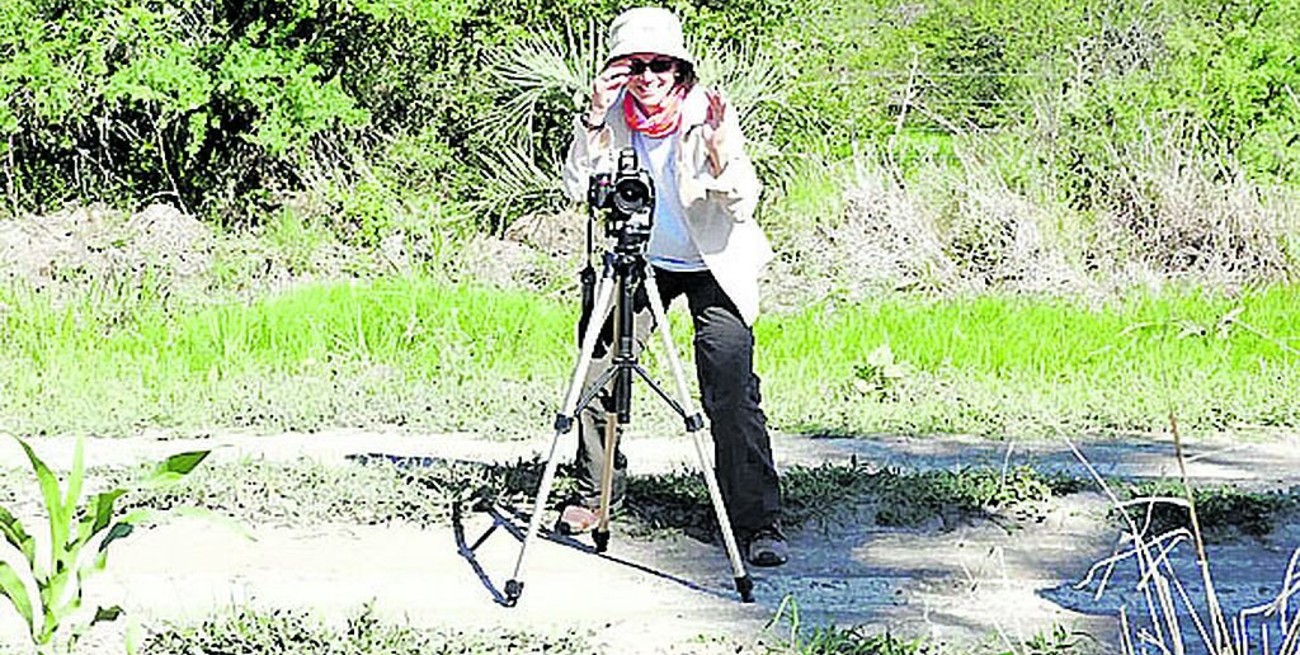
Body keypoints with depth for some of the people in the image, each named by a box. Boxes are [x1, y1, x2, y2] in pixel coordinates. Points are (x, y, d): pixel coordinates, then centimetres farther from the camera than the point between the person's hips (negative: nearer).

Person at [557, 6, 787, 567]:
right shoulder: (615, 114, -12)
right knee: (598, 371, -1)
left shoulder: (710, 112, -20)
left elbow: (743, 207, -25)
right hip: (638, 261, 3)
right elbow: (577, 186, -20)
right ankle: (597, 494, 22)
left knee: (732, 392, -16)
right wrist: (594, 120, -32)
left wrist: (723, 155, -44)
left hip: (713, 264, -3)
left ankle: (758, 524, -10)